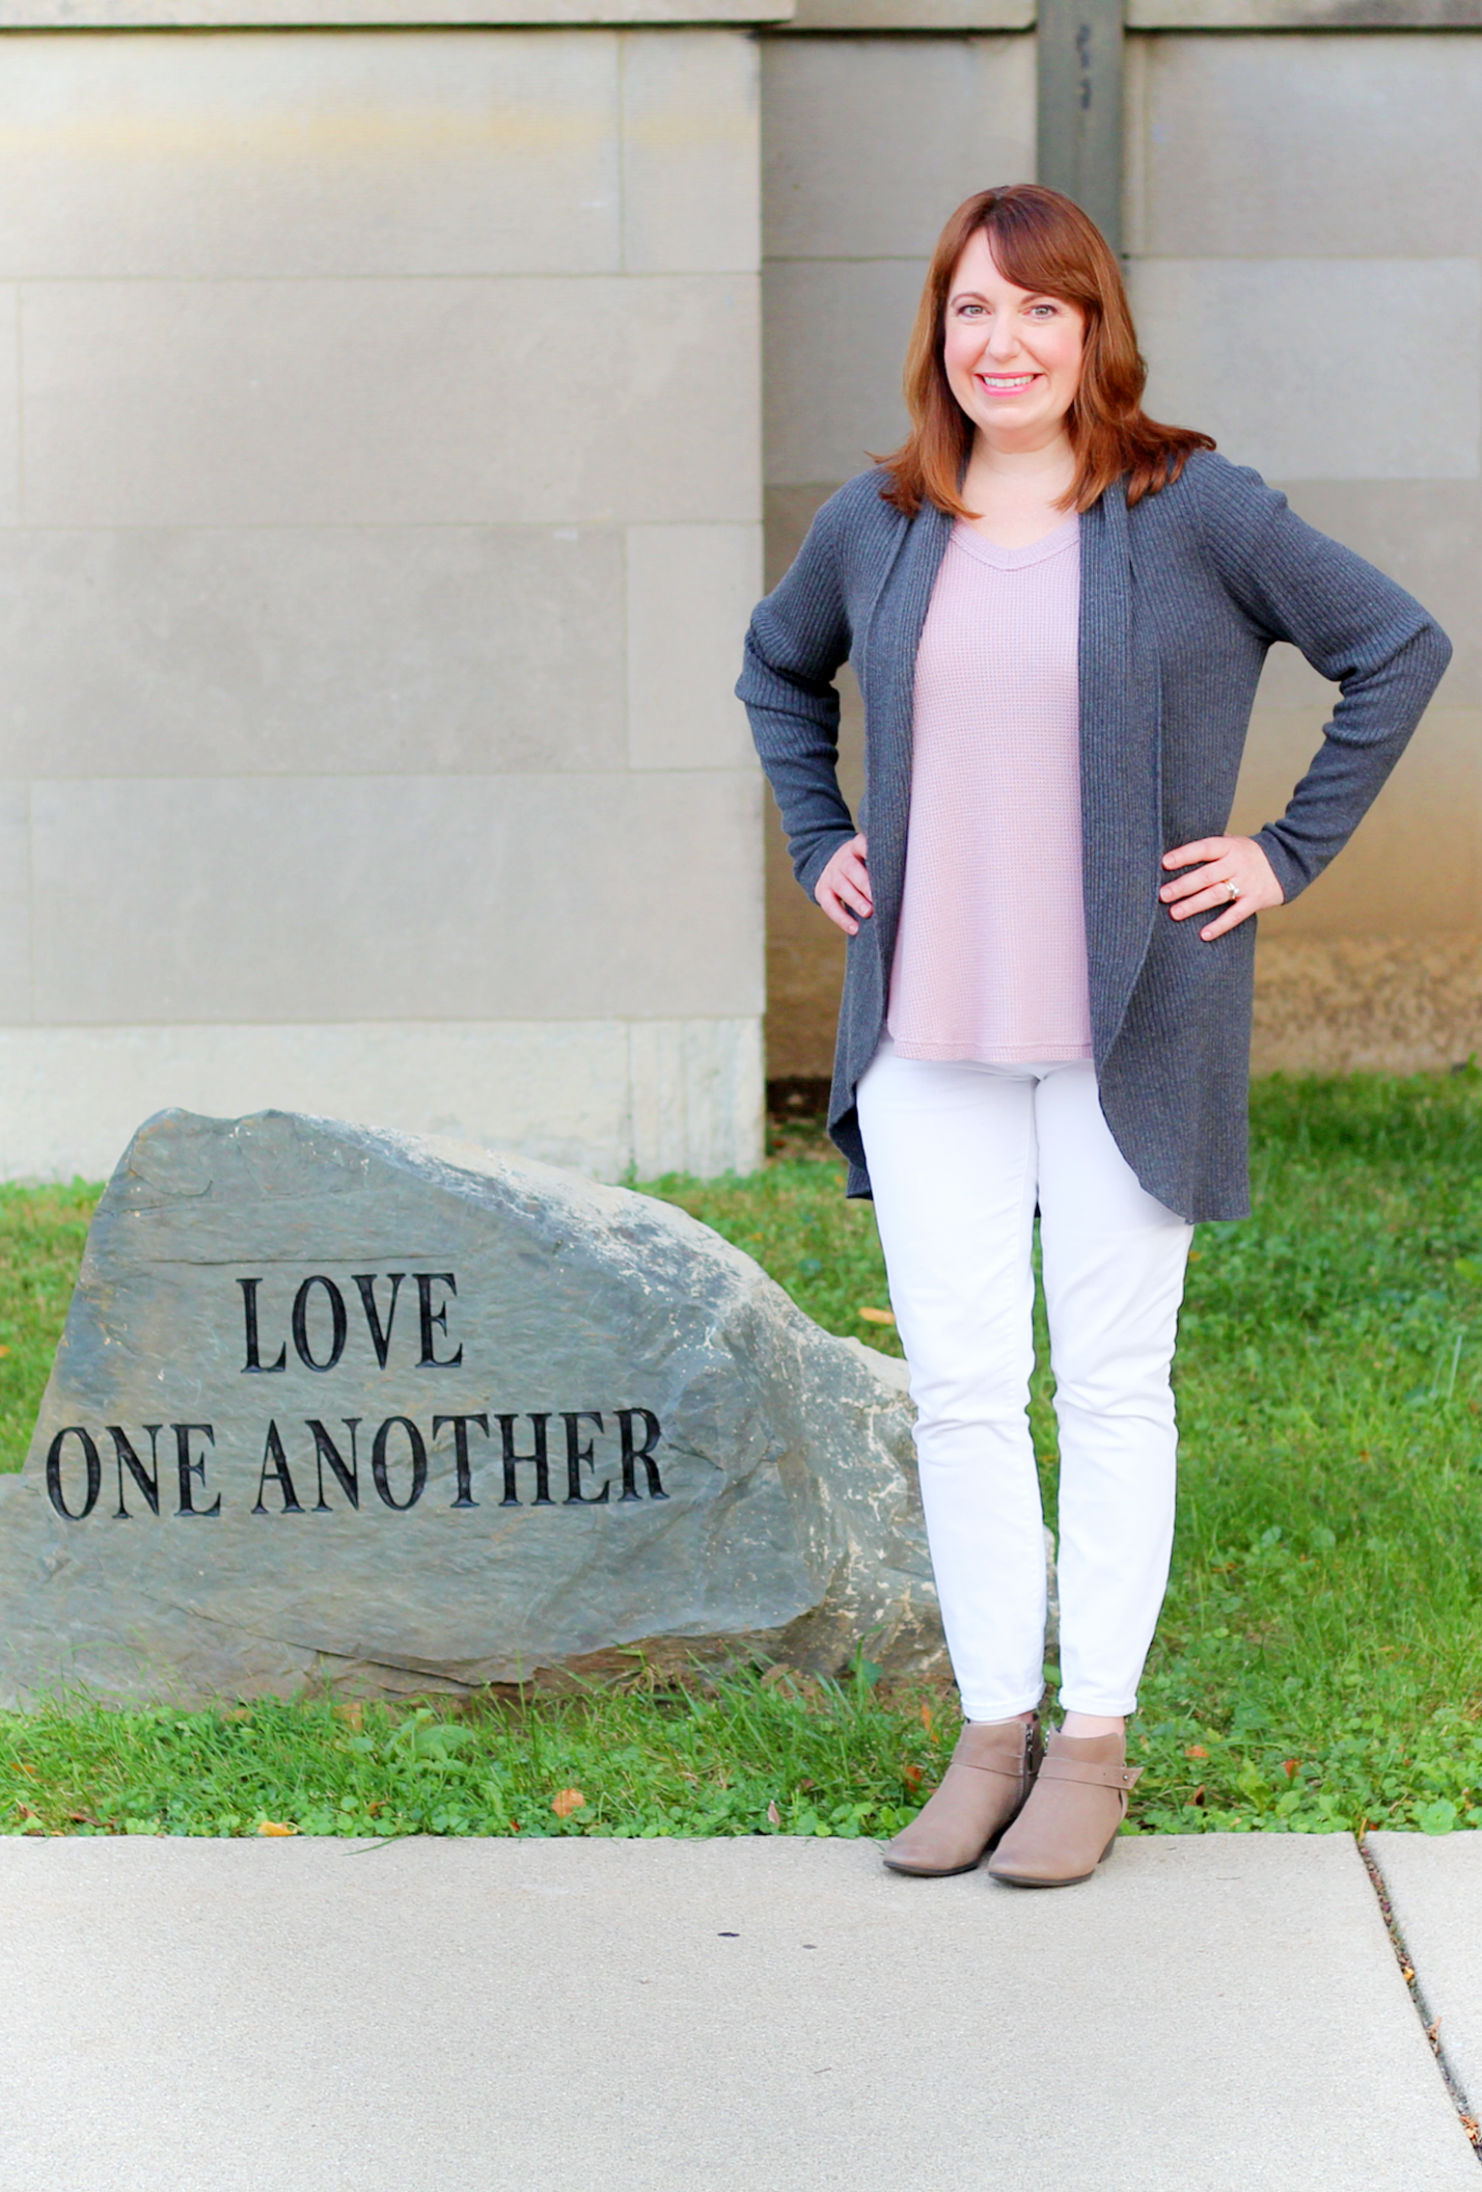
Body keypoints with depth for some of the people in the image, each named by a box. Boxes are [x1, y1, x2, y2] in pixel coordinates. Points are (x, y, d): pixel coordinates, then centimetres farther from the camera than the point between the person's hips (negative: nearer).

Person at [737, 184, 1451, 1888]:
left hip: (1129, 1024, -3)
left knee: (1112, 1385, 5)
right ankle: (990, 1730, 17)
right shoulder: (875, 525, 6)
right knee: (956, 1385, 4)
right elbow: (779, 670, 25)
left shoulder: (1195, 513, -5)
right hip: (926, 1028, 3)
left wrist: (1290, 852, -2)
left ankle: (1094, 1743, 16)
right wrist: (819, 843, 14)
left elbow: (1398, 649, 1)